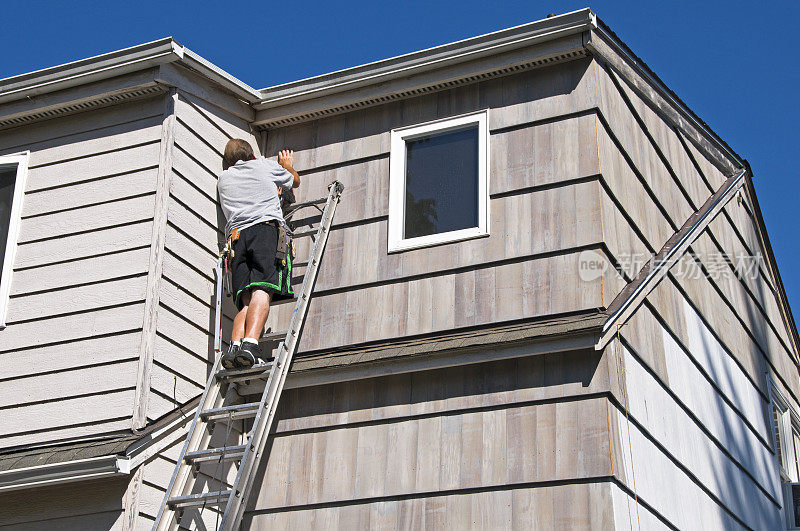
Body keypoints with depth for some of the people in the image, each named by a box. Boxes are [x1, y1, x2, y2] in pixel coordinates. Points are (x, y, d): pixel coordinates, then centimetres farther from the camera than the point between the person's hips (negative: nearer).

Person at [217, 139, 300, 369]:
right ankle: (250, 341, -42)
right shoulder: (264, 166, 24)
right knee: (263, 289, -20)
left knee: (247, 299, -5)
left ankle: (235, 344, -30)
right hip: (267, 229, -3)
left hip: (236, 235, 3)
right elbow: (295, 181, 42)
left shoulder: (223, 179, 32)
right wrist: (288, 166, 65)